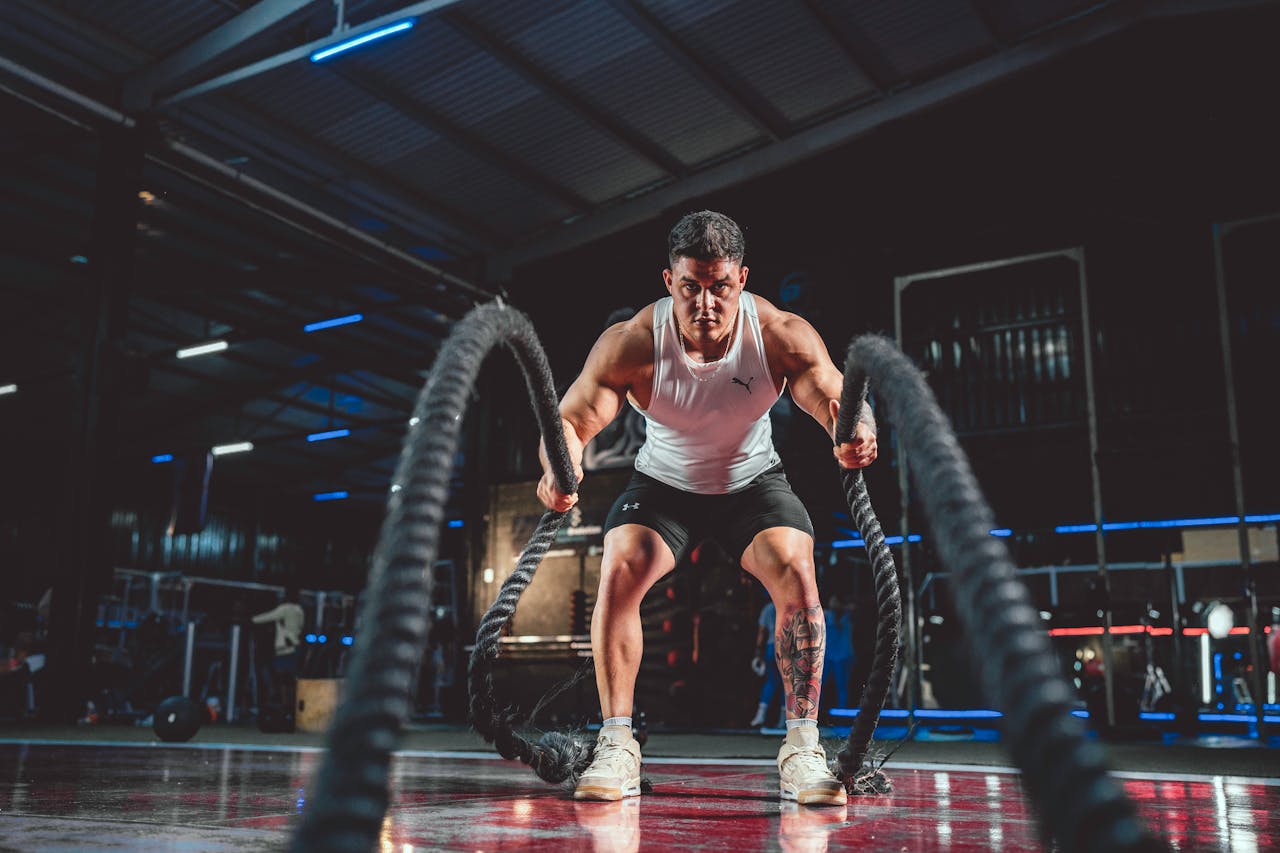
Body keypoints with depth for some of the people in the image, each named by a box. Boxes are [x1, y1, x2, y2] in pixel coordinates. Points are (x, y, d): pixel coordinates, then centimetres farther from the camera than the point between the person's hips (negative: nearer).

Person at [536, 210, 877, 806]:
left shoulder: (781, 334, -25)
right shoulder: (632, 343, -26)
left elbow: (832, 393, -34)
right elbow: (571, 415, -31)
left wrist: (855, 430, -59)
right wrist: (559, 464, -55)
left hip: (753, 482, 0)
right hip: (663, 484, 0)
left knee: (796, 571, -24)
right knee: (619, 569, -24)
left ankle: (801, 747, -13)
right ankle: (616, 746, -13)